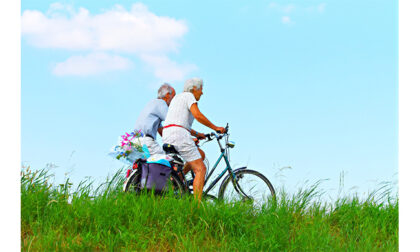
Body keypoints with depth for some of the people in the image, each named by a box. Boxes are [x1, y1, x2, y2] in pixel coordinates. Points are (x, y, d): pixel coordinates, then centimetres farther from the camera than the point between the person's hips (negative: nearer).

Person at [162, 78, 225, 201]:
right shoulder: (188, 96, 0)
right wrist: (215, 128, -7)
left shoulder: (177, 97, 28)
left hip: (167, 137, 9)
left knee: (201, 154, 24)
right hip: (179, 135, -9)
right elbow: (198, 115, -15)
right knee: (201, 169, -8)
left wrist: (196, 134, 28)